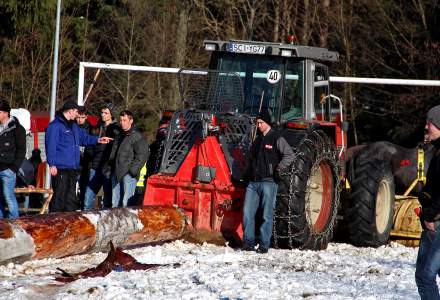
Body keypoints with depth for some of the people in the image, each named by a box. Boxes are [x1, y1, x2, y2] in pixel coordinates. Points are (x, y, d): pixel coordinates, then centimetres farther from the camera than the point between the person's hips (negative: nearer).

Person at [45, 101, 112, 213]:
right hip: (60, 169, -9)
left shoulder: (73, 126, 19)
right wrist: (52, 164, -20)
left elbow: (84, 137, 31)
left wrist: (98, 140, 17)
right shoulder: (55, 126, -10)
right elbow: (51, 146, -15)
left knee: (71, 198, 11)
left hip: (72, 169, 9)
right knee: (59, 197, -10)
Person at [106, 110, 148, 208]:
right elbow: (113, 155, 27)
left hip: (128, 174, -8)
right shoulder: (119, 136, 21)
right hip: (116, 173, 8)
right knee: (115, 202, 8)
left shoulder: (137, 136, -4)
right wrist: (108, 169, 16)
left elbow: (142, 155, -10)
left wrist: (133, 169, -17)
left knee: (126, 203, -13)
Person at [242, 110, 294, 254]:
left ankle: (264, 245, 0)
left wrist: (277, 169, -11)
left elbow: (289, 155, -10)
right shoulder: (257, 140, 19)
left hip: (268, 182, -6)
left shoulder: (276, 138, -2)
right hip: (253, 182, 6)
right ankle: (248, 242, 5)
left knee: (267, 215, -3)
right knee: (247, 213, -1)